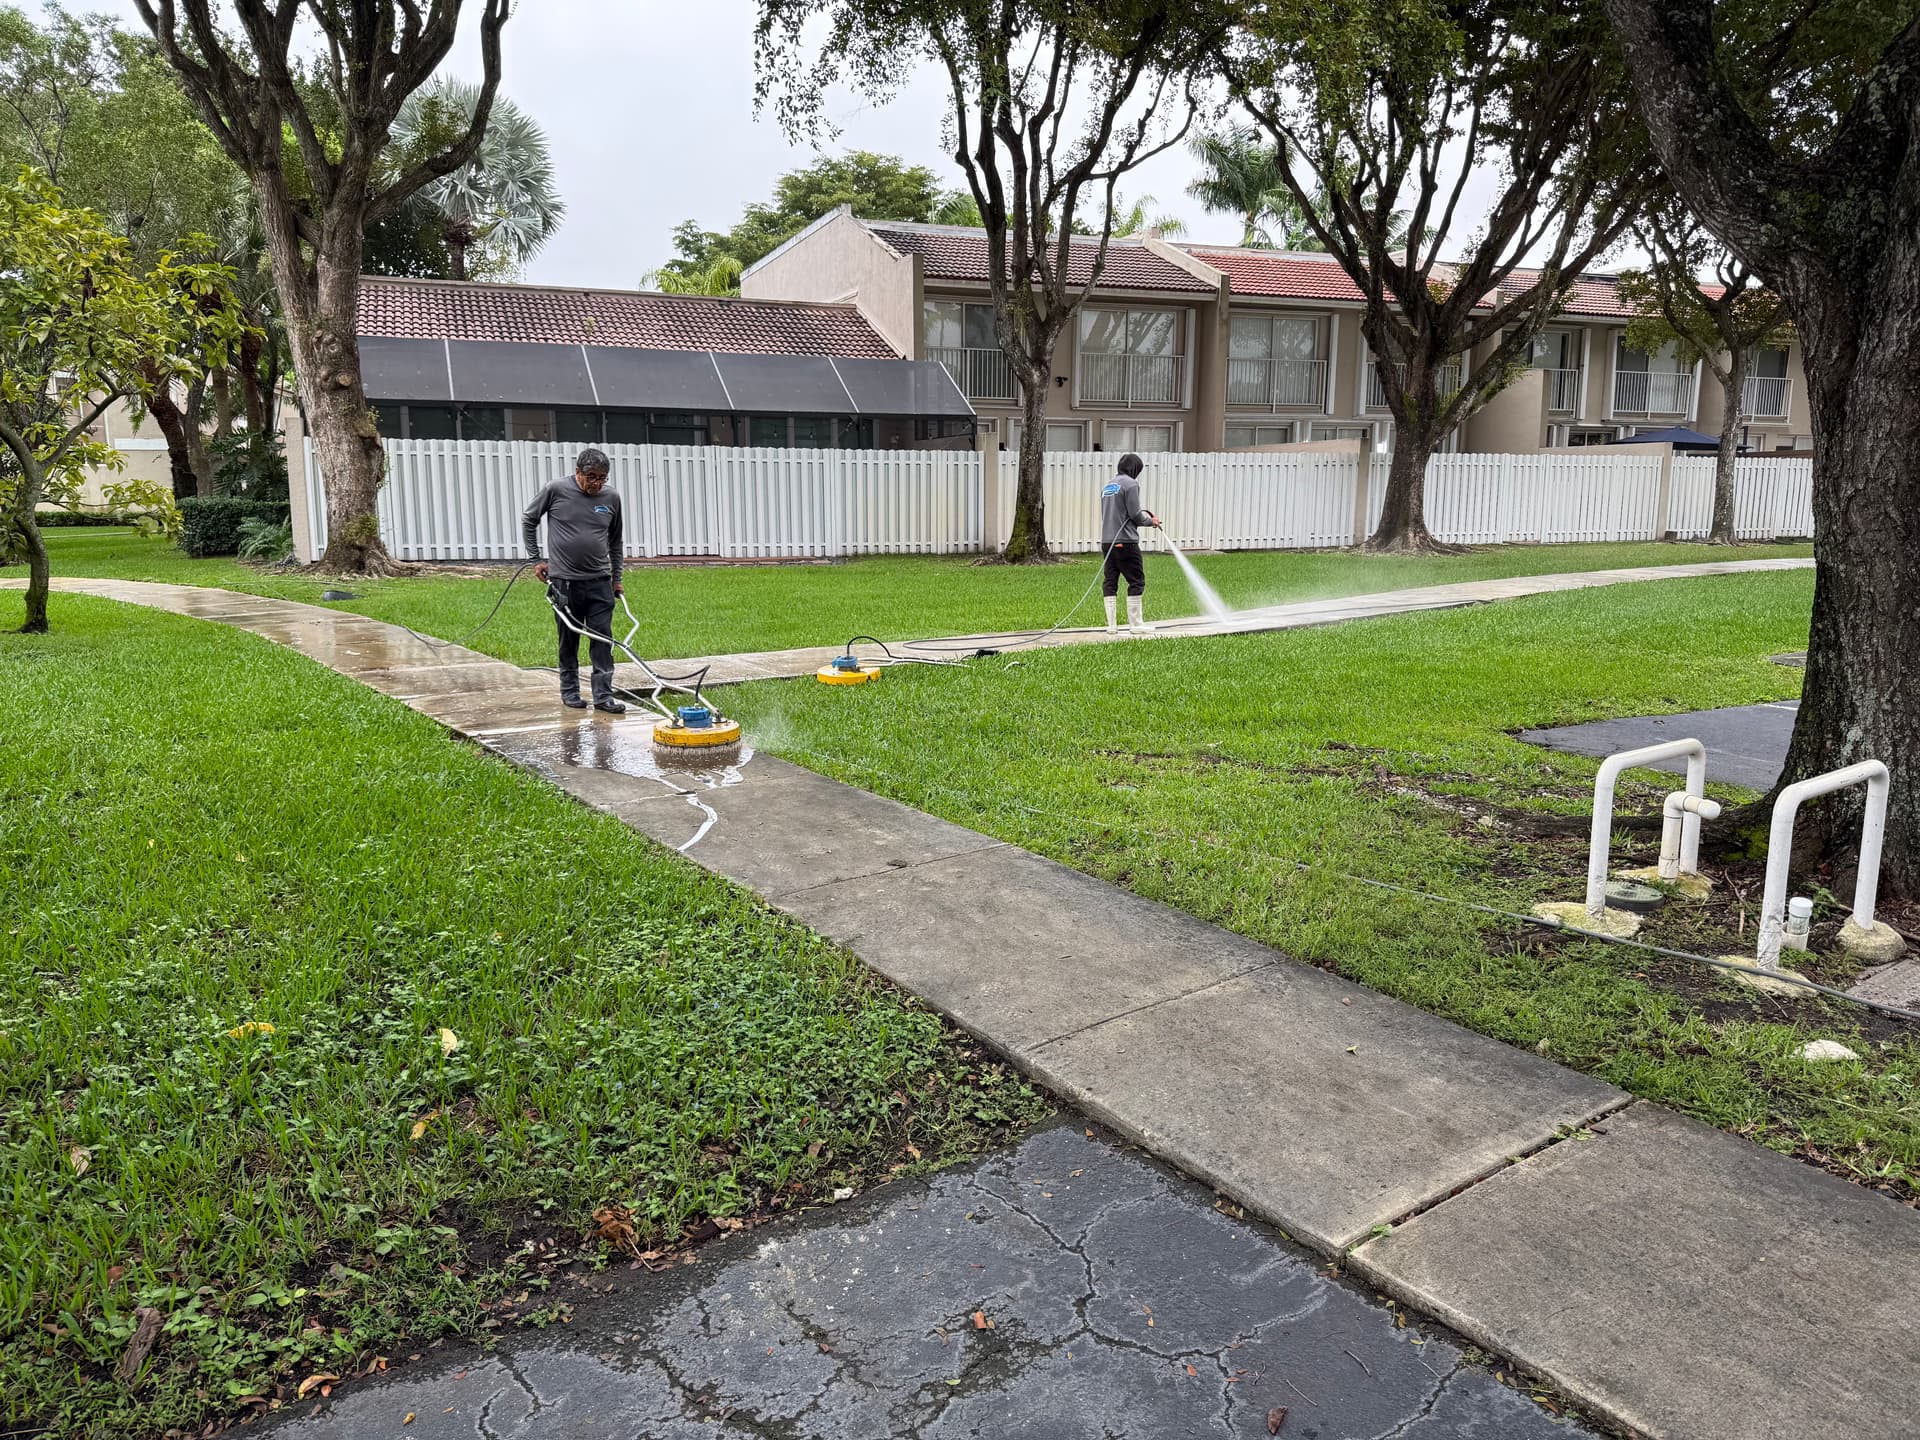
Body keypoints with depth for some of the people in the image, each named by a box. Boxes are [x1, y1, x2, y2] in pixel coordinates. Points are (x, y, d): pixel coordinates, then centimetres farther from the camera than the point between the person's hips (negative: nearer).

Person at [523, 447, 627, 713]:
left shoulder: (611, 498, 5)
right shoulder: (555, 491, -4)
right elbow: (528, 521, 10)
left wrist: (617, 579, 17)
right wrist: (536, 558, 6)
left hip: (600, 582, 2)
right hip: (564, 581, -2)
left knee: (603, 640, -2)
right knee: (569, 640, 8)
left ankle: (603, 695, 1)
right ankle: (569, 691, 21)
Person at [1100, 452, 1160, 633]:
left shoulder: (1107, 485, 18)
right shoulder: (1130, 484, -6)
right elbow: (1134, 514, -11)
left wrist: (1146, 516, 20)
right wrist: (1151, 520, 9)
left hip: (1107, 541, 8)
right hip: (1125, 541, -8)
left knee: (1110, 582, 7)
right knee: (1136, 581, 0)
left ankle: (1111, 625, 6)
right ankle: (1135, 623, 2)